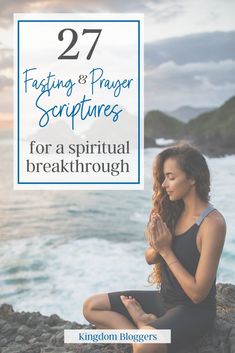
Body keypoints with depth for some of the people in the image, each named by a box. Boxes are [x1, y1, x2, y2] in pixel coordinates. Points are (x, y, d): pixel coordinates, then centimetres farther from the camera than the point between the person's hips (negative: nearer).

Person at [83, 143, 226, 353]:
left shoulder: (212, 223, -22)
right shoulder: (175, 210, 0)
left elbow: (198, 293, -21)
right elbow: (150, 258, 8)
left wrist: (166, 250, -19)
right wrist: (157, 246, -15)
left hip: (194, 310, -7)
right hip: (164, 298, 7)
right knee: (91, 306, 2)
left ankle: (143, 324, -7)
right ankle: (143, 321, -10)